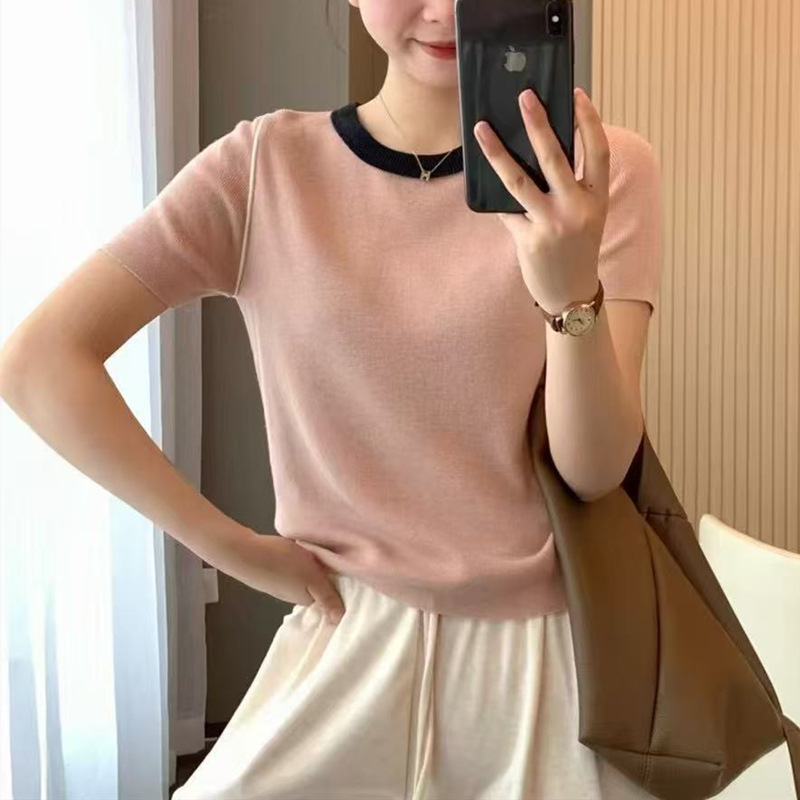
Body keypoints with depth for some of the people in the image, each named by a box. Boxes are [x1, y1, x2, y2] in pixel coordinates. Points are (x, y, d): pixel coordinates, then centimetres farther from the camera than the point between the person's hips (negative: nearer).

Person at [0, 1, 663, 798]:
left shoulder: (602, 169, -7)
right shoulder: (265, 167, -6)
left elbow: (593, 470, -13)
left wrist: (572, 290, -30)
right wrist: (229, 545, -10)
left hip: (551, 649, 0)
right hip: (351, 640, 1)